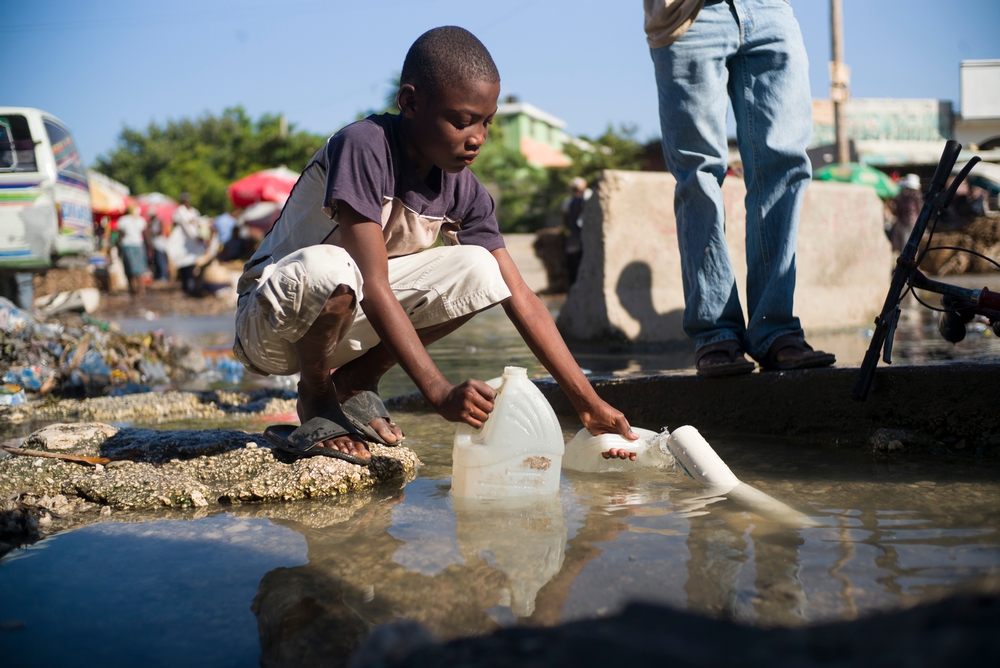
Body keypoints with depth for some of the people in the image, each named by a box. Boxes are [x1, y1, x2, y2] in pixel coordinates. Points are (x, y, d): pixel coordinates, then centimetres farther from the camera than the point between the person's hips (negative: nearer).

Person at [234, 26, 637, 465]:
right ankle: (316, 397, -8)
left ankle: (355, 382, 2)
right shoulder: (362, 148, -26)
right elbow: (373, 288, -31)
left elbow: (521, 299, -7)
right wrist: (440, 394, -37)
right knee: (328, 268, -39)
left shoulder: (463, 191, -7)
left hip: (351, 321, 6)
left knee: (477, 270, -12)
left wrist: (589, 404, -11)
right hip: (269, 323, -6)